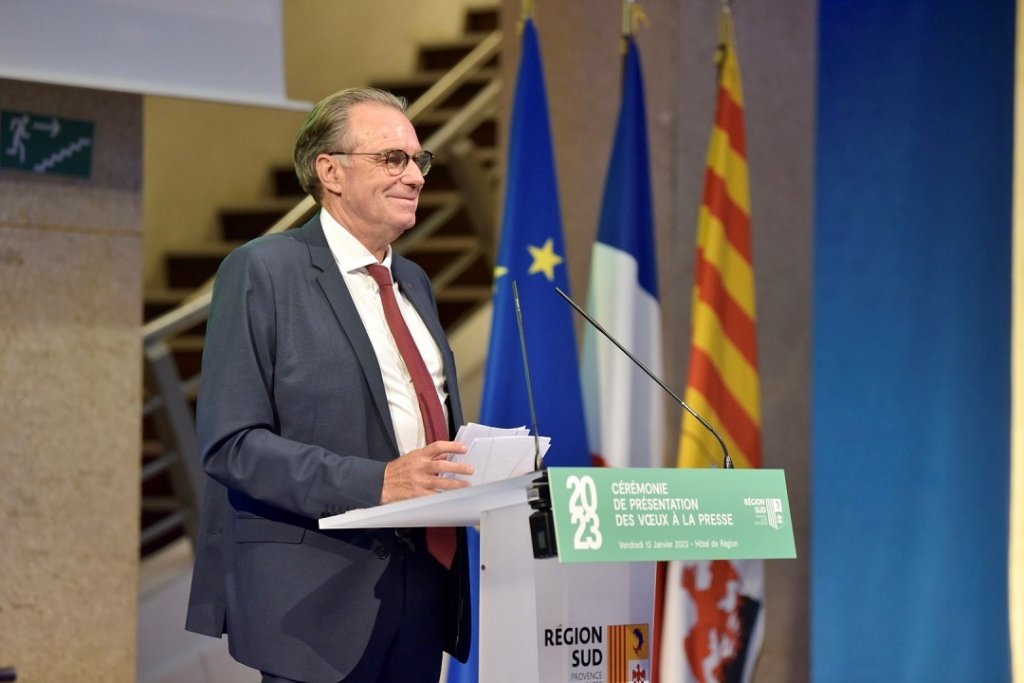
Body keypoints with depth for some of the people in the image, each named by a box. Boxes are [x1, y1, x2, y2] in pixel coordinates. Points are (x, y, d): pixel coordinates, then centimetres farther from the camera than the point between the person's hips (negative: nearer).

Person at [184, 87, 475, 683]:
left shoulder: (414, 283, 18)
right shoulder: (262, 271, -7)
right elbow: (231, 444, -14)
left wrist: (475, 467, 1)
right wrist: (377, 483, -24)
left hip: (425, 590, 7)